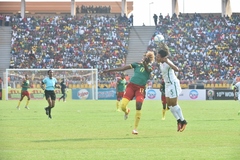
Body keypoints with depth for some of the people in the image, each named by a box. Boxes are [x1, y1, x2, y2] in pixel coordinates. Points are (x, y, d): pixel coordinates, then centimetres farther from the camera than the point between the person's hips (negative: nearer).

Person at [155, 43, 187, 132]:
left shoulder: (167, 63, -26)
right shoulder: (161, 63, 0)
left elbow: (177, 69, -46)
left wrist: (167, 62, -52)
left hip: (173, 84, -9)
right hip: (167, 85, 9)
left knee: (174, 104, -5)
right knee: (169, 104, 9)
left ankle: (183, 121, 7)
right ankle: (178, 120, 19)